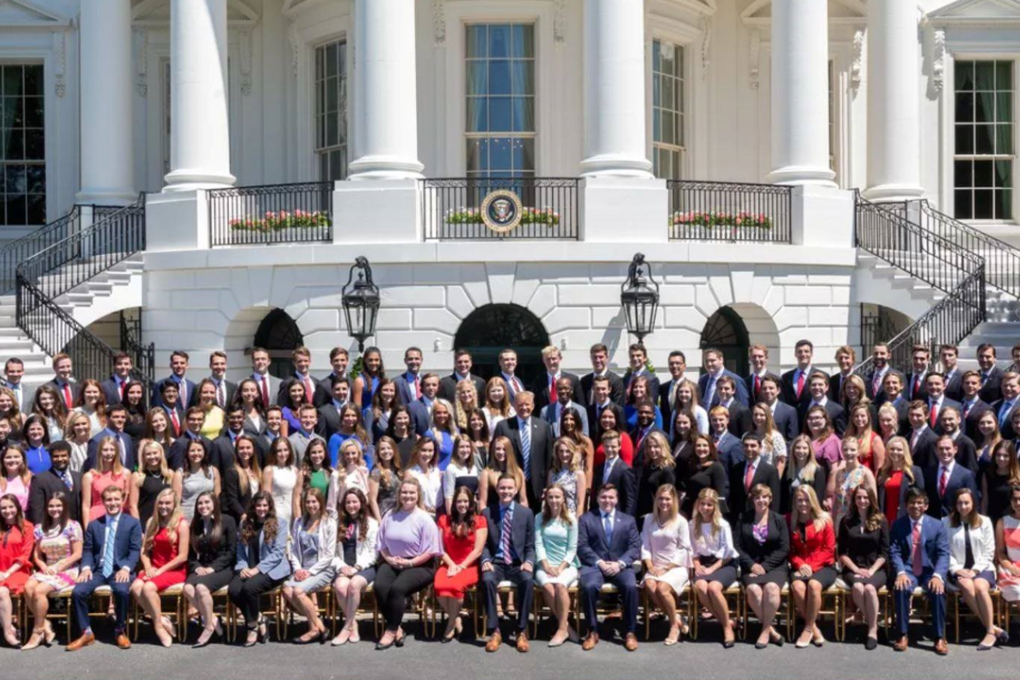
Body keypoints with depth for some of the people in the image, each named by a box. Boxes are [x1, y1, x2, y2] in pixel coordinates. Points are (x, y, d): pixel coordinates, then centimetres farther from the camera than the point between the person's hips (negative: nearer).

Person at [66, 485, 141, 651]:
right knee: (77, 592, -23)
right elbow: (87, 550, 11)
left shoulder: (133, 523, 7)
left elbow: (135, 550, -1)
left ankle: (120, 632, -11)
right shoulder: (93, 524, 16)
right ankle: (86, 632, -4)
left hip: (120, 569, -3)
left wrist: (126, 568, -17)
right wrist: (86, 567, -9)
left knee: (122, 591, -34)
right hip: (98, 570, 3)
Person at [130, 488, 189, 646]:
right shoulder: (152, 522, 11)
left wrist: (161, 570, -14)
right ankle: (161, 619, -15)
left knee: (148, 587, -30)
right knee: (135, 587, -25)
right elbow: (144, 550, 9)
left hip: (175, 570, -5)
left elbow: (183, 556, -10)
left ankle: (159, 626, -13)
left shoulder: (182, 523, -6)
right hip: (154, 569, 5)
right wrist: (148, 568, -9)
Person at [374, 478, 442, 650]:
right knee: (380, 586, -24)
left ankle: (391, 631, -11)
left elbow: (430, 552, -9)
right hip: (392, 563, 4)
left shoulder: (424, 519, -7)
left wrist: (409, 562, -15)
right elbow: (382, 544, 12)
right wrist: (389, 558, -6)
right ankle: (396, 628, -10)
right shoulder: (390, 516, 6)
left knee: (397, 588, -29)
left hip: (419, 565, -4)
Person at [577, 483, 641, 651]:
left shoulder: (628, 520, 17)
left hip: (620, 565, 1)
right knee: (589, 586, -33)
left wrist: (620, 563, -12)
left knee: (631, 586, -31)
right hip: (595, 564, -1)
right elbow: (582, 546, 1)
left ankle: (630, 632, -14)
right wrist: (600, 562, -14)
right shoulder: (586, 519, 12)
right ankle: (593, 632, -16)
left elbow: (635, 547, 6)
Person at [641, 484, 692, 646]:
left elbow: (684, 550, -3)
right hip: (656, 567, 3)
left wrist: (667, 569, -11)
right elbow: (645, 546, 6)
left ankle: (674, 625, -10)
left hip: (677, 567, -3)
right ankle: (675, 618, -12)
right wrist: (651, 567, -8)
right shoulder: (649, 519, 11)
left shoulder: (681, 521, 0)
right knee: (649, 585, -30)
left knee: (662, 587, -32)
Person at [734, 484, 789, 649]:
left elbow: (784, 549, 0)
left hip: (775, 566, -1)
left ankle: (766, 630, -21)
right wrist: (752, 565, -10)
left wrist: (764, 566, -10)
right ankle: (772, 629, -19)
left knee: (771, 587, -34)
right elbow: (737, 546, 4)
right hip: (751, 566, 1)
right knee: (753, 589, -32)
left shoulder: (779, 520, 8)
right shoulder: (744, 519, 11)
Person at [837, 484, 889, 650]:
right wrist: (856, 569, -9)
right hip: (853, 569, 1)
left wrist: (871, 570, -11)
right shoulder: (846, 521, 7)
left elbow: (884, 552, 1)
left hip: (876, 569, -1)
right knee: (857, 587, -33)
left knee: (869, 587, -33)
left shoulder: (881, 521, 5)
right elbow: (842, 552, 5)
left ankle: (873, 630, -21)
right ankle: (870, 623, -13)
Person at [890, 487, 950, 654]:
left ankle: (940, 638, -19)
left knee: (938, 590, -31)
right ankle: (903, 635, -19)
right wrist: (901, 572, -21)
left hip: (930, 571, 0)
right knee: (900, 588, -31)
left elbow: (944, 554, -5)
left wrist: (938, 575, -23)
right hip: (907, 570, 0)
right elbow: (894, 552, -2)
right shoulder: (897, 525, 6)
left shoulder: (938, 525, 4)